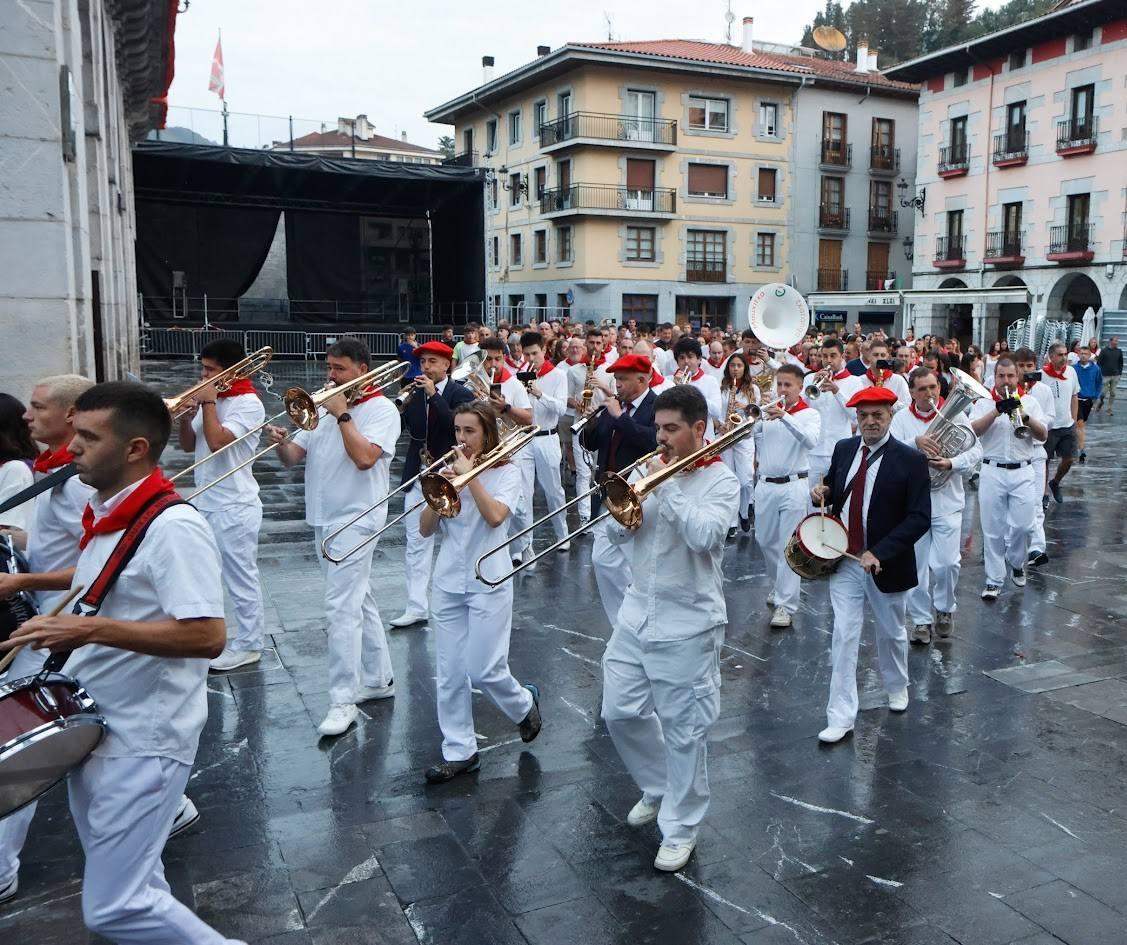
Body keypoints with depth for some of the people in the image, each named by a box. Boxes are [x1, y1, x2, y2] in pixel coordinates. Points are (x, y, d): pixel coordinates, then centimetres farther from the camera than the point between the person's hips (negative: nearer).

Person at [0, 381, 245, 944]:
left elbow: (208, 637, -29)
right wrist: (61, 633, 6)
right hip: (94, 728, 9)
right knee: (125, 886, 21)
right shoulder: (103, 515, 6)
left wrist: (91, 629, -29)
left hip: (143, 741, -9)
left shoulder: (173, 527, -23)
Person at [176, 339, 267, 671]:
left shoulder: (248, 404, -15)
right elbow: (189, 446, 14)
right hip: (204, 503, 9)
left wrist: (207, 403, -15)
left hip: (234, 508, -9)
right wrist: (185, 416, -4)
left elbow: (217, 441, -26)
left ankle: (248, 645, 12)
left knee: (241, 579, 2)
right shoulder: (211, 400, 10)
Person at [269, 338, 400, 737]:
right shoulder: (325, 407, 14)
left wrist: (342, 414, -17)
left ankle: (343, 701, -5)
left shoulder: (380, 409, -7)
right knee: (358, 602, 16)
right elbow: (292, 458, 9)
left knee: (341, 608, -11)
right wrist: (280, 443, -13)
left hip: (355, 520, -8)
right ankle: (378, 678, 28)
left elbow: (364, 457, -23)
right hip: (322, 519, 8)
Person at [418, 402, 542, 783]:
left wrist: (469, 476, -17)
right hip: (447, 583, 4)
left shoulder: (506, 471, -3)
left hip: (488, 583, -4)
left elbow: (495, 516, -21)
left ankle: (524, 703, 26)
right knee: (450, 674, 5)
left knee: (484, 670, -4)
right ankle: (459, 751, 16)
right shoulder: (448, 469, 8)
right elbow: (425, 529, 4)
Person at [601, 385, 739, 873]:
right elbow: (617, 532, 4)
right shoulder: (651, 468, 6)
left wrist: (667, 487, -20)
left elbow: (704, 535, -26)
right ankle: (658, 787, 38)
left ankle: (680, 827, 21)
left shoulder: (719, 480, -8)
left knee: (683, 730, 4)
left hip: (687, 625, -6)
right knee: (620, 712, 13)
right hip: (636, 614, 6)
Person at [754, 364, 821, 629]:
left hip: (793, 486, -4)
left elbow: (811, 441, -23)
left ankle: (786, 604, -1)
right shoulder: (767, 411, 8)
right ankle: (779, 584, 38)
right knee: (765, 541, 15)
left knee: (789, 545, -5)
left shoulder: (810, 414, -2)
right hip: (765, 484, 5)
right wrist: (759, 418, -22)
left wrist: (784, 416, -33)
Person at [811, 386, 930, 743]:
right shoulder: (843, 449, 1)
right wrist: (822, 493, -10)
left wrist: (879, 553, -26)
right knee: (843, 637, 0)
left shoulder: (910, 460, -13)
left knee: (891, 633, 20)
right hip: (843, 560, 2)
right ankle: (841, 717, 5)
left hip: (885, 565, -2)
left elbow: (919, 518, -17)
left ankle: (897, 688, 47)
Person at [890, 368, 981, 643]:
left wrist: (952, 463, -21)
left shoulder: (955, 415, 1)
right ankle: (920, 620, 21)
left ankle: (945, 609, 21)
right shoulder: (901, 419, 1)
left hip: (947, 501, -1)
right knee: (916, 566, 7)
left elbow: (976, 451, -4)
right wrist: (915, 442, -27)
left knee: (947, 563, -6)